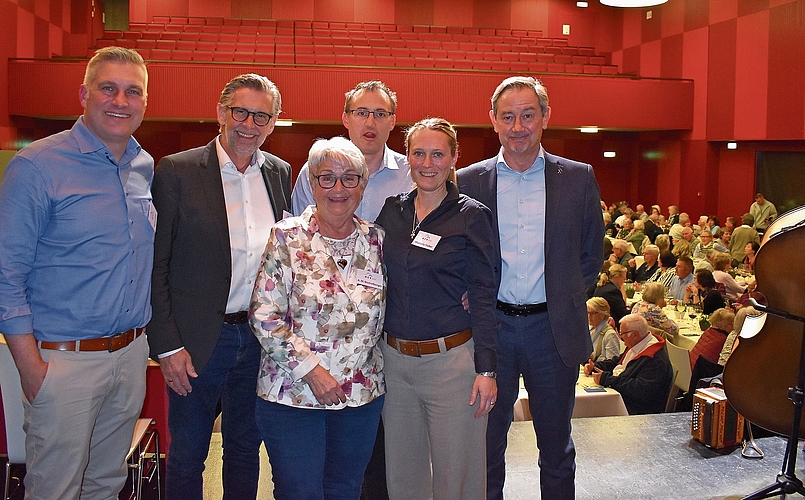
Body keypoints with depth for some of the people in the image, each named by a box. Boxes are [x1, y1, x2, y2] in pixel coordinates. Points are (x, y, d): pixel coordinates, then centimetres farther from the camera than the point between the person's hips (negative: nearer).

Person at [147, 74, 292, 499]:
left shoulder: (279, 172, 5)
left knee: (246, 448, 19)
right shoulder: (176, 172, -9)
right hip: (198, 341, -4)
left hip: (261, 337, 4)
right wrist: (167, 346, -12)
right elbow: (154, 265, -9)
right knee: (187, 456, 11)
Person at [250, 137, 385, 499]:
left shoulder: (375, 239, 4)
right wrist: (310, 369, -15)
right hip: (292, 395, -3)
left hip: (361, 395, 4)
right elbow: (264, 318, -10)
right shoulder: (287, 237, -6)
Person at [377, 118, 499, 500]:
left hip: (451, 360, -4)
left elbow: (484, 297, -8)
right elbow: (382, 284, 12)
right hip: (394, 358, 5)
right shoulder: (392, 211, 6)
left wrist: (487, 369, -12)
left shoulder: (470, 216, -7)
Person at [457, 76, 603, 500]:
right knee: (486, 444, 14)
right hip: (490, 326, 0)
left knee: (556, 446, 16)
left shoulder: (578, 179, 1)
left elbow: (591, 254, 7)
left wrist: (566, 300, -2)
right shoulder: (468, 182, 1)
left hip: (553, 328, 0)